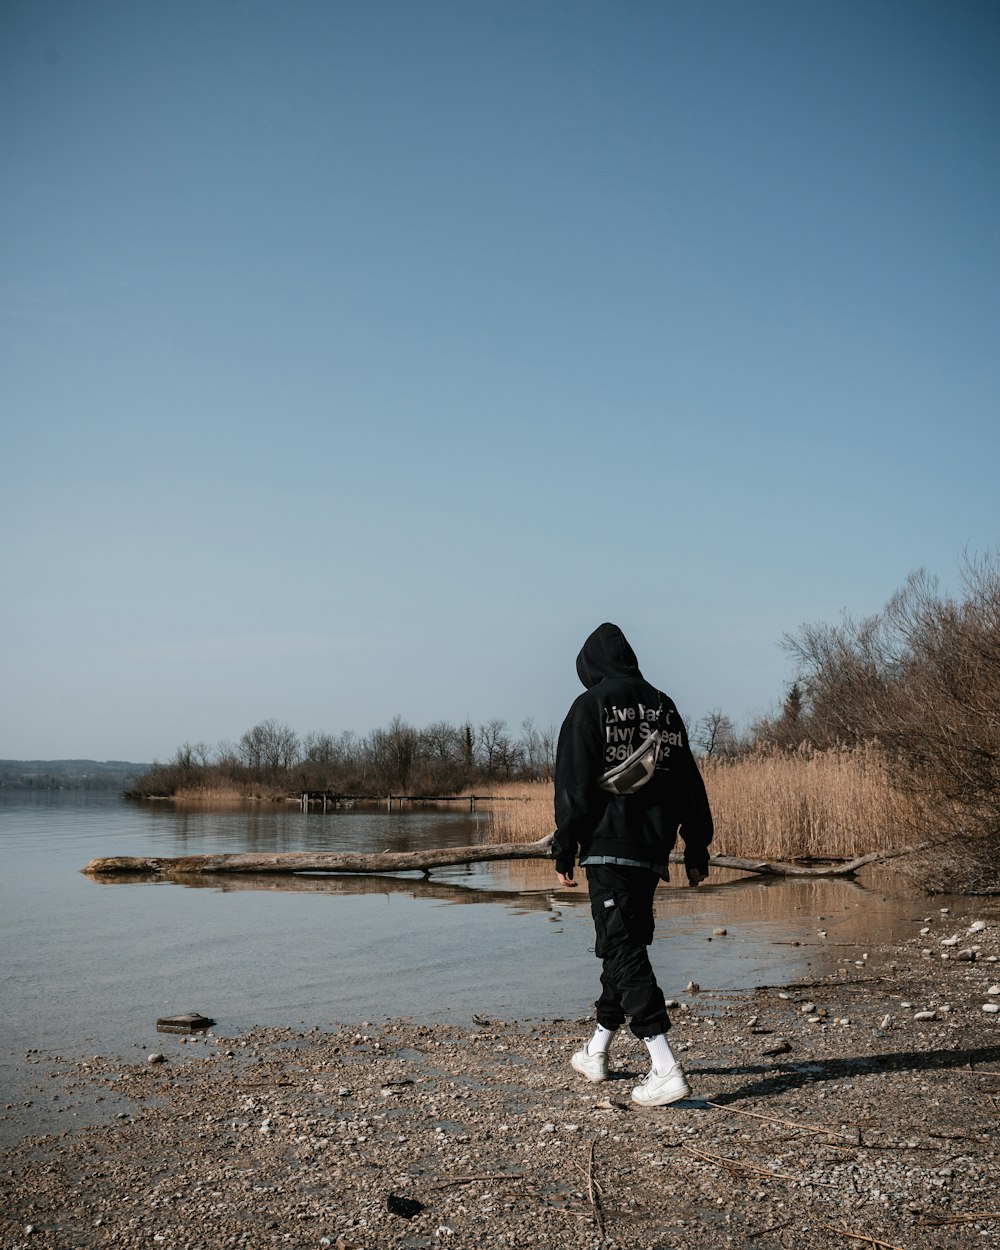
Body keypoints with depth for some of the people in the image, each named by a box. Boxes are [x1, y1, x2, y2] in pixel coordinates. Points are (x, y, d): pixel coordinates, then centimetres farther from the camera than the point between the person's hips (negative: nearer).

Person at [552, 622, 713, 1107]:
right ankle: (597, 1051, 33)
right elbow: (690, 784, 13)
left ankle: (666, 1069, -17)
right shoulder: (664, 707, 12)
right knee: (626, 945, 18)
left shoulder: (590, 707, -5)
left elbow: (573, 785, -10)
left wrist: (564, 850, -5)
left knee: (622, 951, -6)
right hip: (653, 849, 7)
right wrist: (696, 852, 17)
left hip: (608, 848, -6)